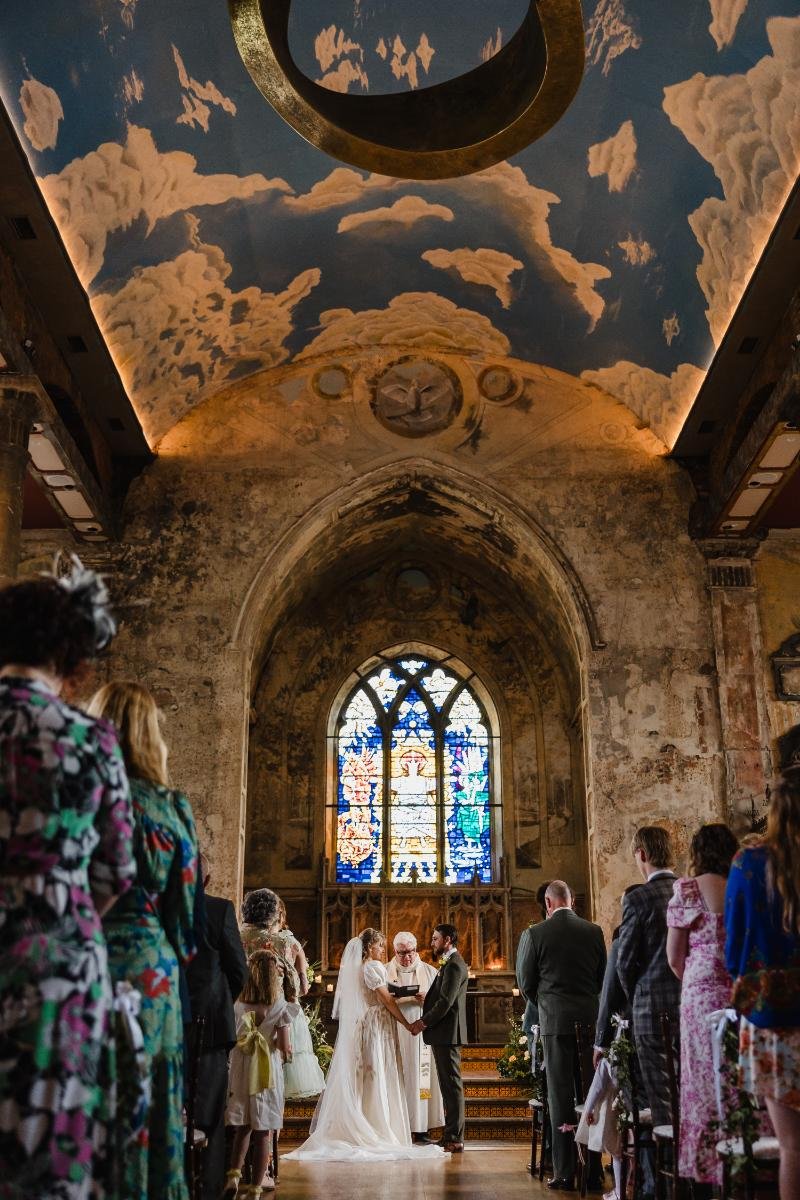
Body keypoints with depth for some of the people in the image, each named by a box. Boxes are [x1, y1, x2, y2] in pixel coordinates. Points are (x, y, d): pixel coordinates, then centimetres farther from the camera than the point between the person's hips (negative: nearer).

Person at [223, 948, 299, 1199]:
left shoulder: (237, 1005, -1)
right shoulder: (280, 1007, -9)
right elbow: (284, 1046, -11)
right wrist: (286, 1052, 10)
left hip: (240, 1068, 3)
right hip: (268, 1070, -3)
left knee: (242, 1127, 18)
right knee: (263, 1131, 6)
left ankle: (234, 1176, 2)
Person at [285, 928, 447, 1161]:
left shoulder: (356, 968, 14)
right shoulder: (373, 967, -12)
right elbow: (386, 999, -14)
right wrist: (408, 1024, -7)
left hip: (359, 1027, 8)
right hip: (377, 1028, -8)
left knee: (359, 1079, 9)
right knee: (377, 1080, -4)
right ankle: (378, 1133, 0)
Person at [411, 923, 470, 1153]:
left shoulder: (454, 965, -14)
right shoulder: (450, 964, 18)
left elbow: (446, 1002, -21)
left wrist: (424, 1022, -14)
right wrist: (424, 1019, 9)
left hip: (447, 1033, -10)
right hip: (443, 1034, 10)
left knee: (452, 1084, -6)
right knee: (448, 1085, 12)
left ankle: (455, 1138, -3)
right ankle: (451, 1135, 18)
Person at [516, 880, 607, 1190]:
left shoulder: (535, 934, -7)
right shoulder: (594, 932, 1)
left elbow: (525, 983, 0)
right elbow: (603, 977, 9)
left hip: (555, 1021, -3)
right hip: (589, 1020, 3)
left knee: (560, 1094, 3)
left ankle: (565, 1172, 6)